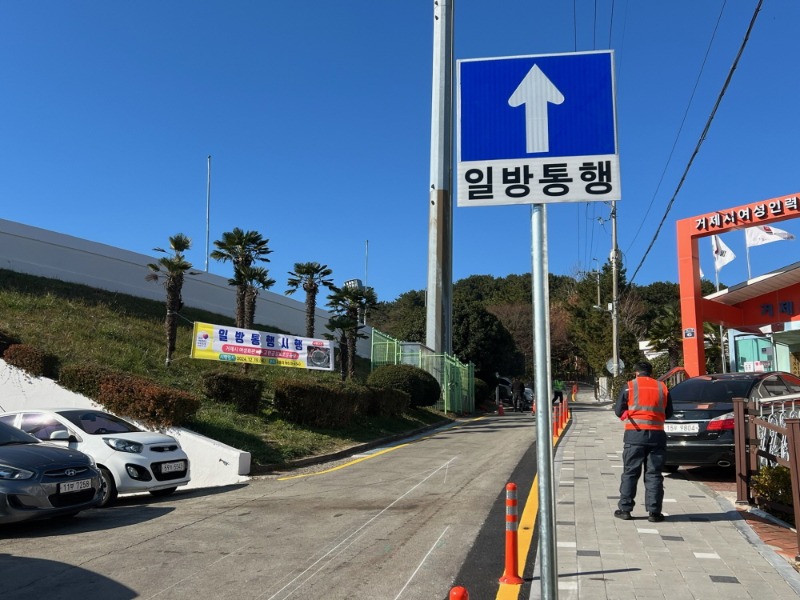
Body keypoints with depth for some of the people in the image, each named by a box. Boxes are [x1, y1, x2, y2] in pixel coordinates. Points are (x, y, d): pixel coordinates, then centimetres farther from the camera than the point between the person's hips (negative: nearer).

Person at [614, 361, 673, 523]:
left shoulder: (629, 387, 0)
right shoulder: (662, 387, 7)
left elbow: (618, 410, 3)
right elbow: (668, 413, 15)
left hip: (634, 435, -2)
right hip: (656, 435, 2)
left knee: (630, 473, 6)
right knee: (654, 474, 6)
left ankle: (625, 509, 8)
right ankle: (654, 512, 5)